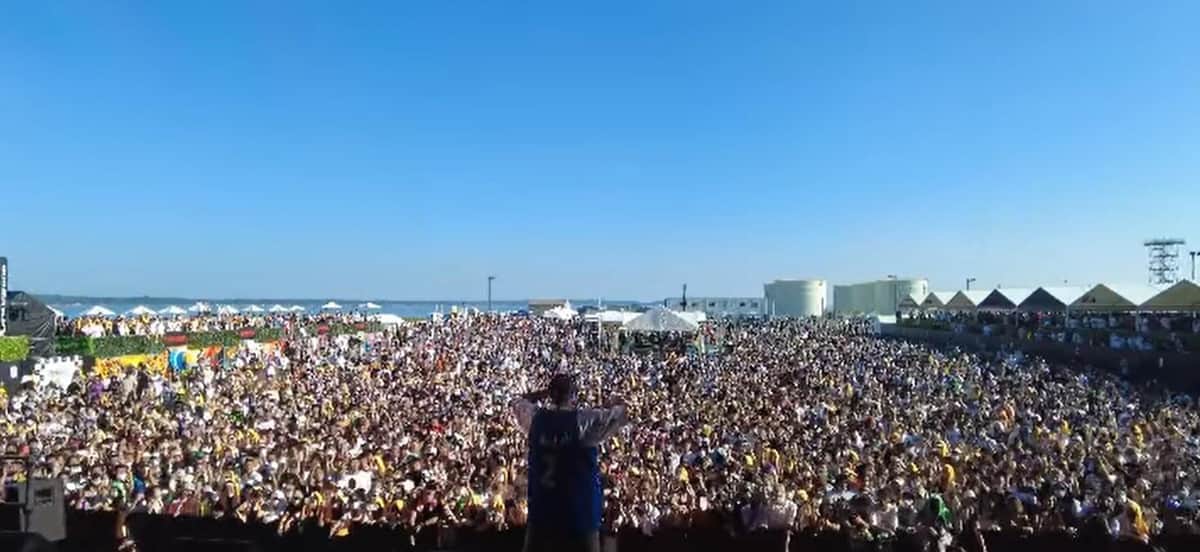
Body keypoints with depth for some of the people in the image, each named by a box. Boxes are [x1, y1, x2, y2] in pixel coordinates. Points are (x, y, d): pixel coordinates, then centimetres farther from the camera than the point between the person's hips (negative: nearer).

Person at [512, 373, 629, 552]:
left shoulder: (535, 417, -2)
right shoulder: (586, 419, -14)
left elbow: (518, 401, 19)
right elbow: (622, 414, -8)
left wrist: (545, 392, 16)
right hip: (579, 513, -4)